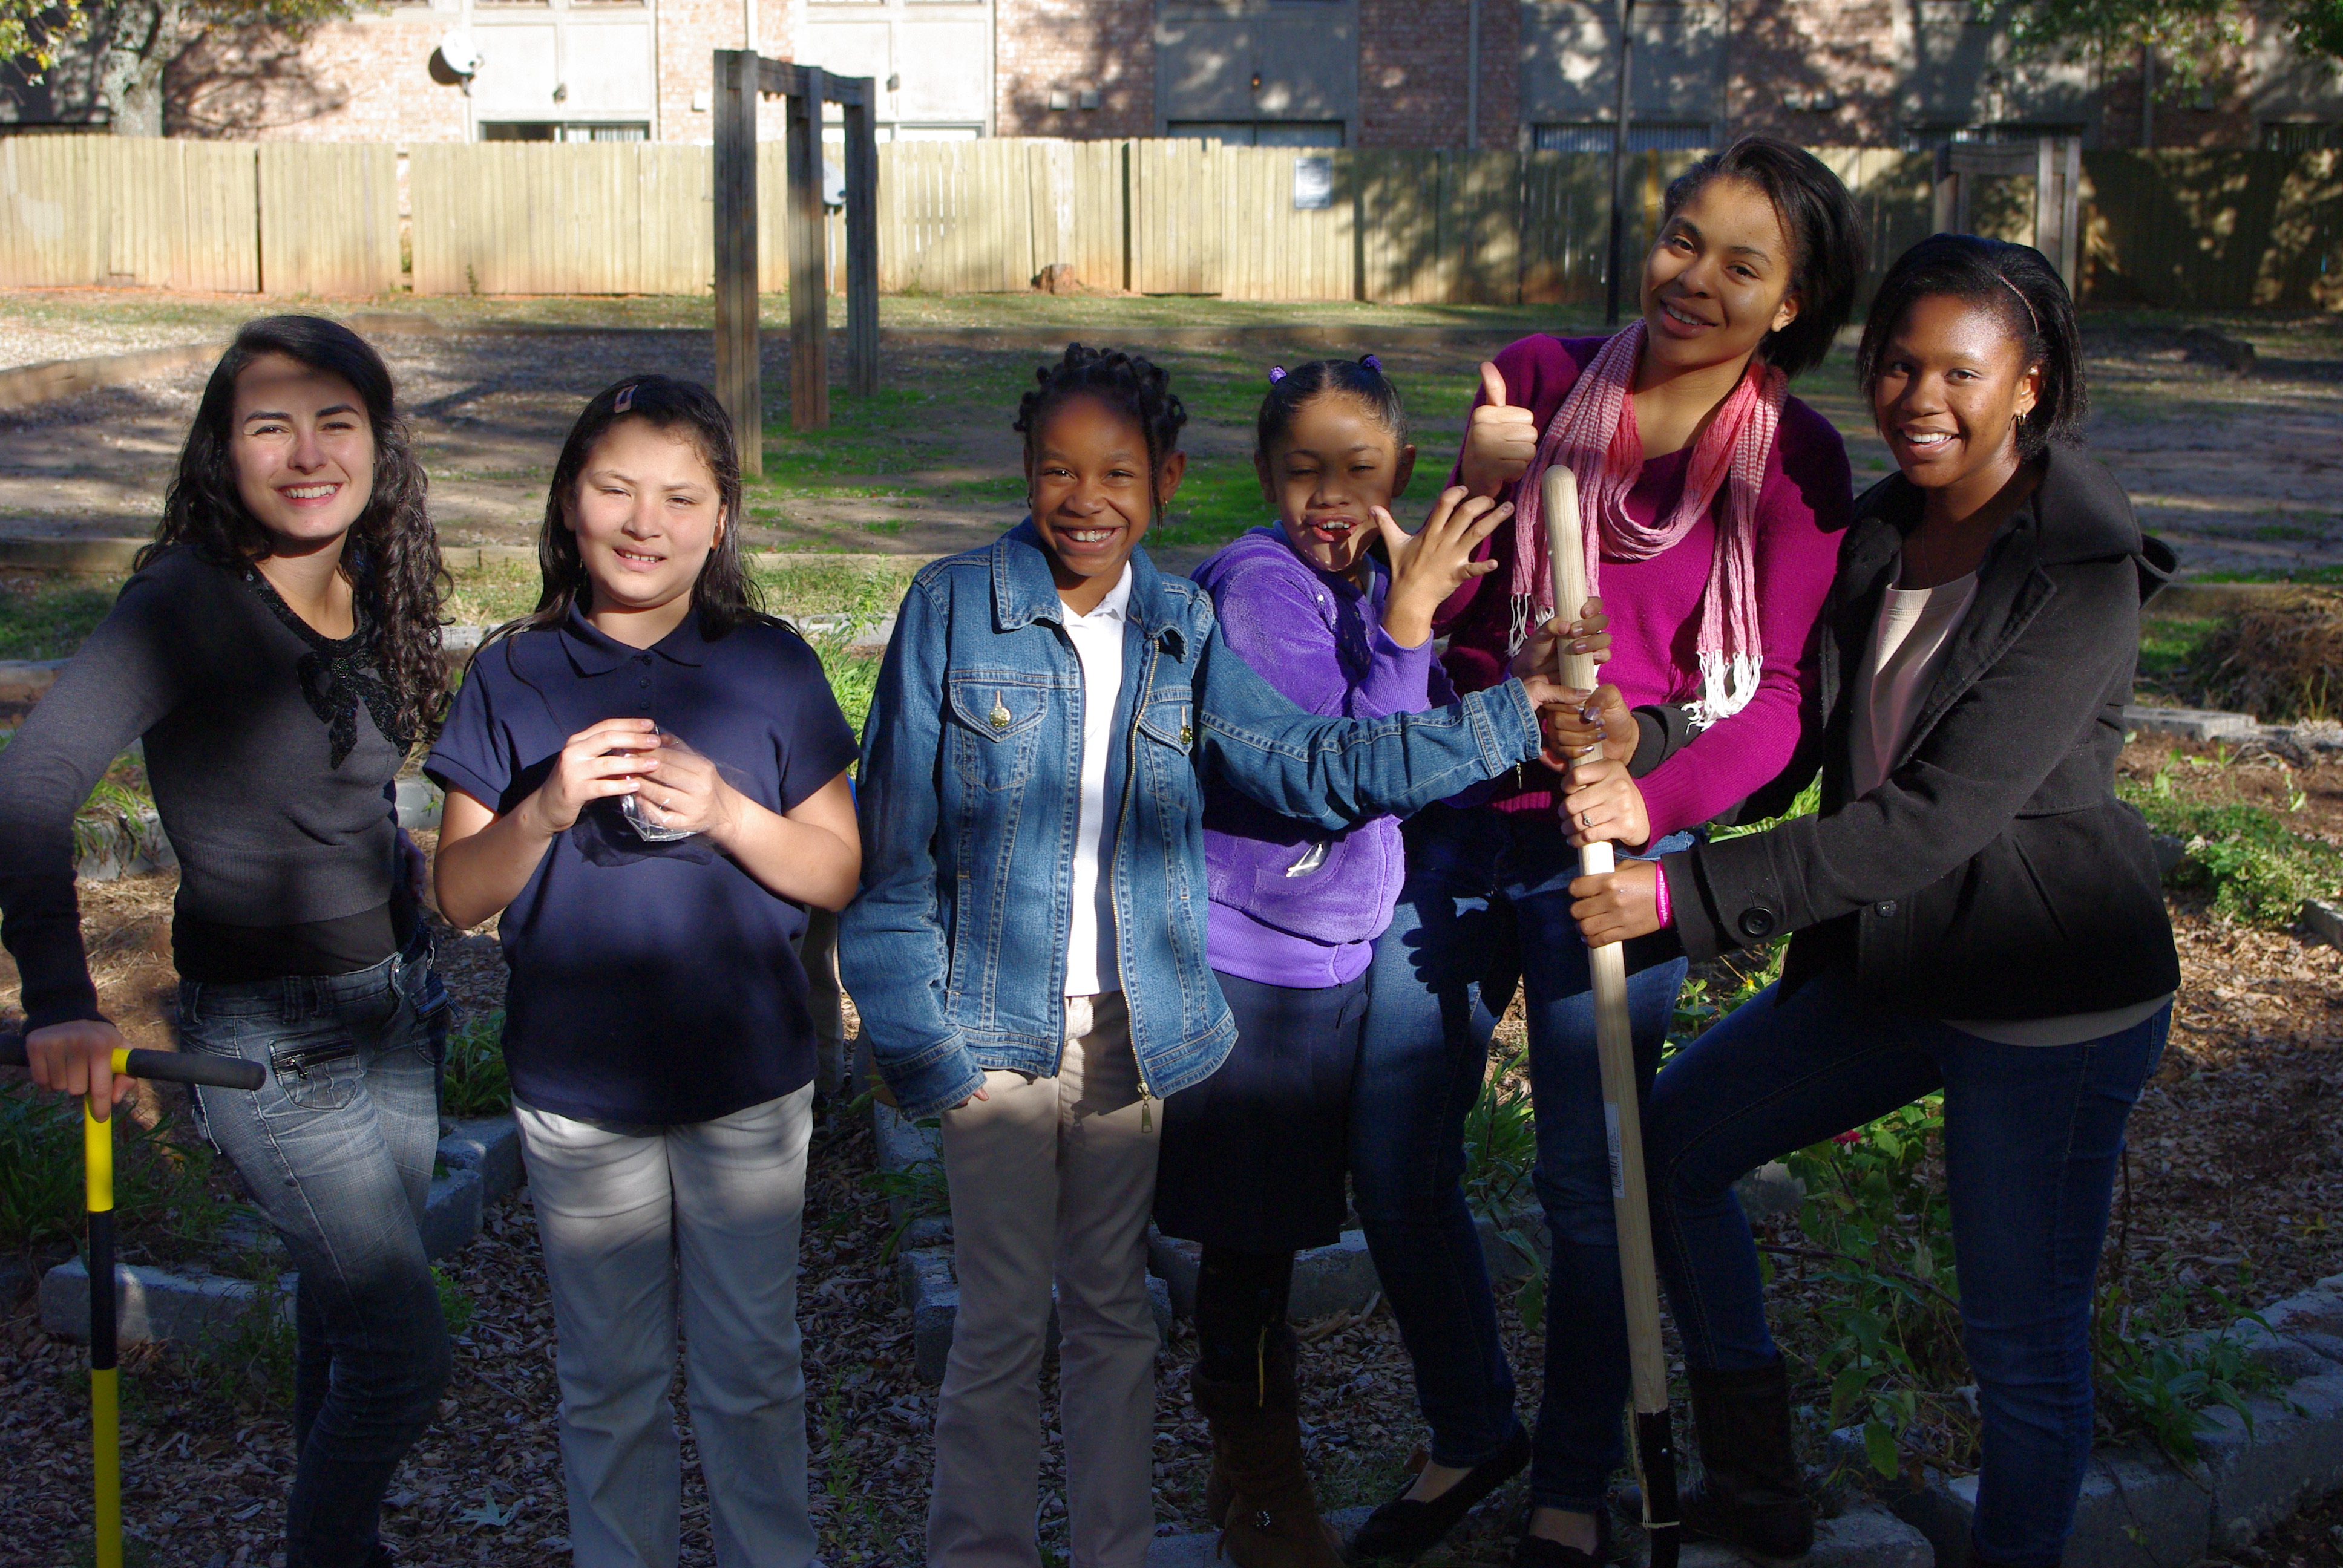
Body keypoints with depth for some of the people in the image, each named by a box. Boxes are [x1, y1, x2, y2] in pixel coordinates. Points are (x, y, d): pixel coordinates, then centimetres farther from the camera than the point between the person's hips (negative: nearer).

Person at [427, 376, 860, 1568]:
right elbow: (461, 896, -2)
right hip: (576, 1091, 1)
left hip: (747, 1082, 0)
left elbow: (838, 875, -3)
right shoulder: (514, 677, -3)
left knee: (750, 1371, 12)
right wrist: (548, 808, -21)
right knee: (607, 1380, 15)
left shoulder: (771, 668, -4)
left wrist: (726, 812, -21)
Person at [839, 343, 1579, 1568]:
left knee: (1114, 1313, 15)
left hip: (1136, 1027, 3)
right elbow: (891, 837, -5)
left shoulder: (1181, 631, 3)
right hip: (997, 1028, -3)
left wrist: (1509, 713, -7)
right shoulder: (953, 606, -7)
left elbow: (1307, 767, -1)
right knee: (1001, 1325, 4)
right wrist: (913, 1029, -10)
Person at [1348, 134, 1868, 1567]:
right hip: (1460, 814, 3)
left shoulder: (1796, 458, -4)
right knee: (1395, 1162, 9)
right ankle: (1472, 1432, 34)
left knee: (1590, 1180, 4)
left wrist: (1653, 798, -25)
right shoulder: (1540, 379, 1)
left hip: (1618, 841, -3)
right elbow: (1442, 615, 2)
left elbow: (1779, 697, -8)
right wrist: (1482, 488, -16)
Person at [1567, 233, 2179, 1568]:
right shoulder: (1876, 535, 4)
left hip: (2054, 1003, -8)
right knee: (1668, 1144, 13)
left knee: (2026, 1342, 3)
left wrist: (1686, 894, -28)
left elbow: (1940, 815, -26)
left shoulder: (2083, 577, -19)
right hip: (1888, 963, 8)